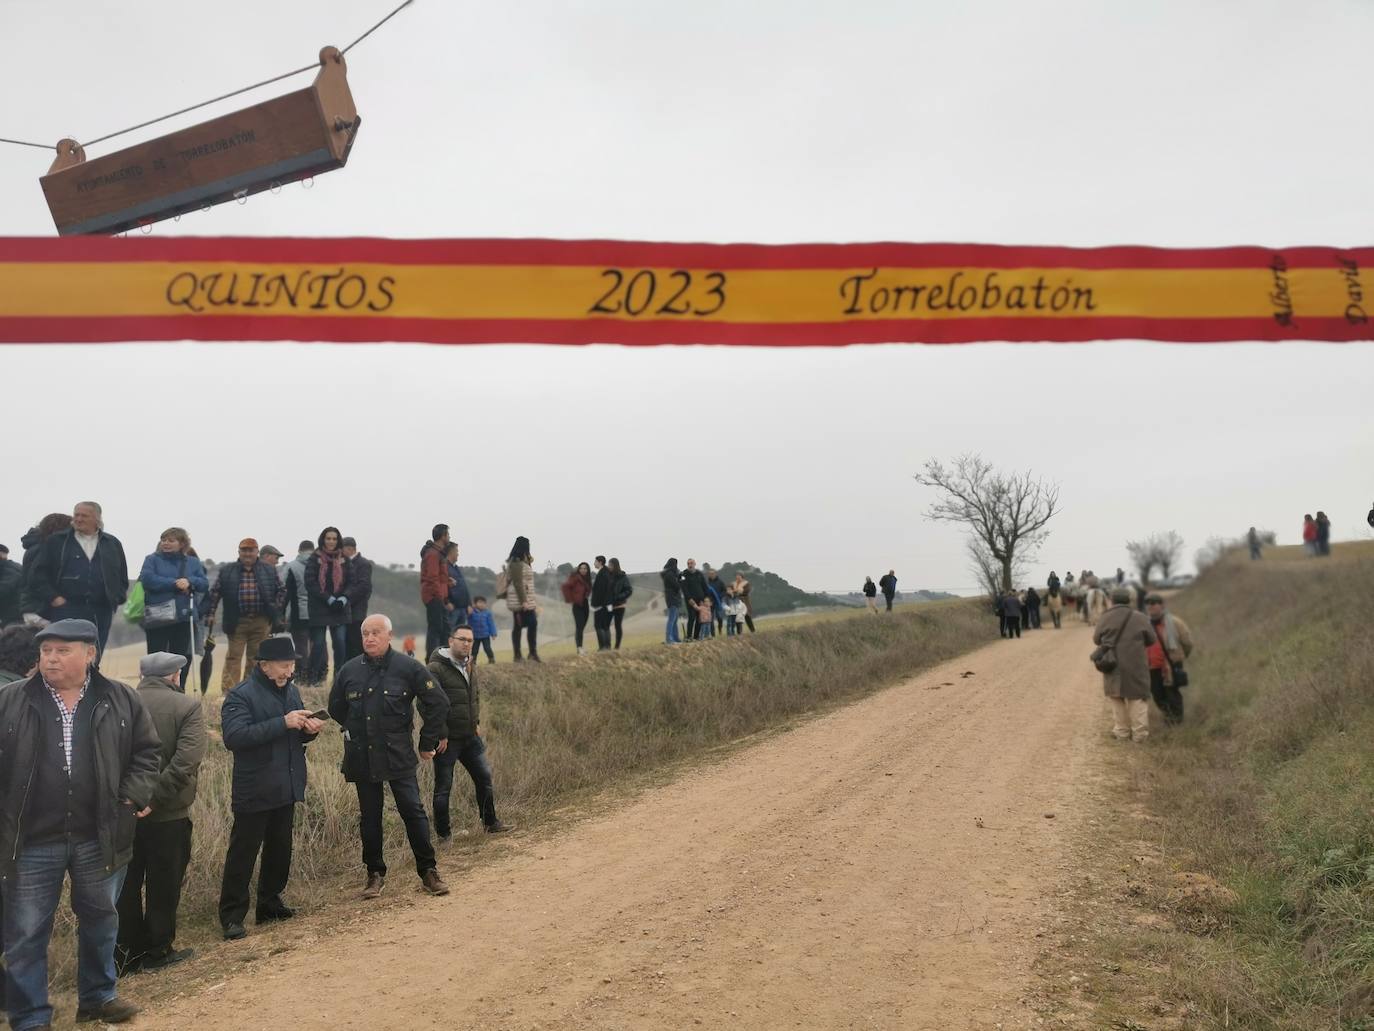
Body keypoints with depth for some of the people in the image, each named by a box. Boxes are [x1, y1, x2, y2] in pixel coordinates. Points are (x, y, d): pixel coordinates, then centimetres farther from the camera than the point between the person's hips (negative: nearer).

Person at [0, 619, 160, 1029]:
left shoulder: (121, 700, -1)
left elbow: (146, 752, 7)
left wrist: (134, 796, -5)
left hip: (98, 837, 2)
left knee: (100, 920, 17)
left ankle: (97, 995, 36)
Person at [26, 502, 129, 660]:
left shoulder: (112, 544, 13)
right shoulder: (56, 541, 5)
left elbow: (122, 576, 20)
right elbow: (37, 574, 2)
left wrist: (117, 598, 5)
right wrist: (53, 598, -8)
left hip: (101, 611, 3)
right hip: (66, 609, -3)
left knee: (93, 659, 6)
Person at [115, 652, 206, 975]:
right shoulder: (187, 707, -10)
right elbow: (186, 761, -22)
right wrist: (155, 797, -18)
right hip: (167, 813, -3)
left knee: (126, 884, 15)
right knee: (163, 884, 11)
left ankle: (126, 953, 24)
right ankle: (158, 950, 20)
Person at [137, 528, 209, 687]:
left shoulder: (193, 562, 13)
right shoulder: (153, 559, 5)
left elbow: (204, 584, 4)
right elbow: (147, 579, -12)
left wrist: (190, 581, -16)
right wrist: (174, 583, -15)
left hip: (183, 617, 3)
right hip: (157, 618, -3)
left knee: (181, 657, 5)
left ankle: (178, 691, 13)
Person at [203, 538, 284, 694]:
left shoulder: (269, 571, 7)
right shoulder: (226, 571, 4)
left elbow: (281, 591, 14)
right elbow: (214, 592, 7)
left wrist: (275, 610, 5)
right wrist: (210, 613, 2)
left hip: (261, 622, 2)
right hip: (237, 622, -1)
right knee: (233, 657, -4)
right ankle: (229, 691, -2)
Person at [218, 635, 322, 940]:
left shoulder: (290, 690, 9)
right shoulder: (240, 695, -14)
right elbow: (233, 736, -27)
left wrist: (309, 729, -4)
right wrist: (283, 723, -30)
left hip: (286, 787, 7)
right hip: (254, 791, -7)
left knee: (280, 849, 16)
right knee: (242, 854, 0)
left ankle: (270, 903, 30)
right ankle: (232, 916, 9)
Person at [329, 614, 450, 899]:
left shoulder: (408, 667, -6)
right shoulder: (349, 671, 2)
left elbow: (438, 702, 0)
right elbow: (336, 708, 19)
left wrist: (428, 742, 3)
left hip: (399, 756, -3)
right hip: (361, 758, 3)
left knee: (413, 811, -3)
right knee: (369, 817, 9)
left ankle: (428, 871, 8)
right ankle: (375, 874, 22)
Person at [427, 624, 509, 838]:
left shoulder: (470, 665, 11)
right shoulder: (436, 668, -16)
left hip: (471, 737, 8)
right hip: (447, 740, -8)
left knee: (484, 777, 13)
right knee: (443, 786, 3)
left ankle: (490, 822, 28)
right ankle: (443, 834, 15)